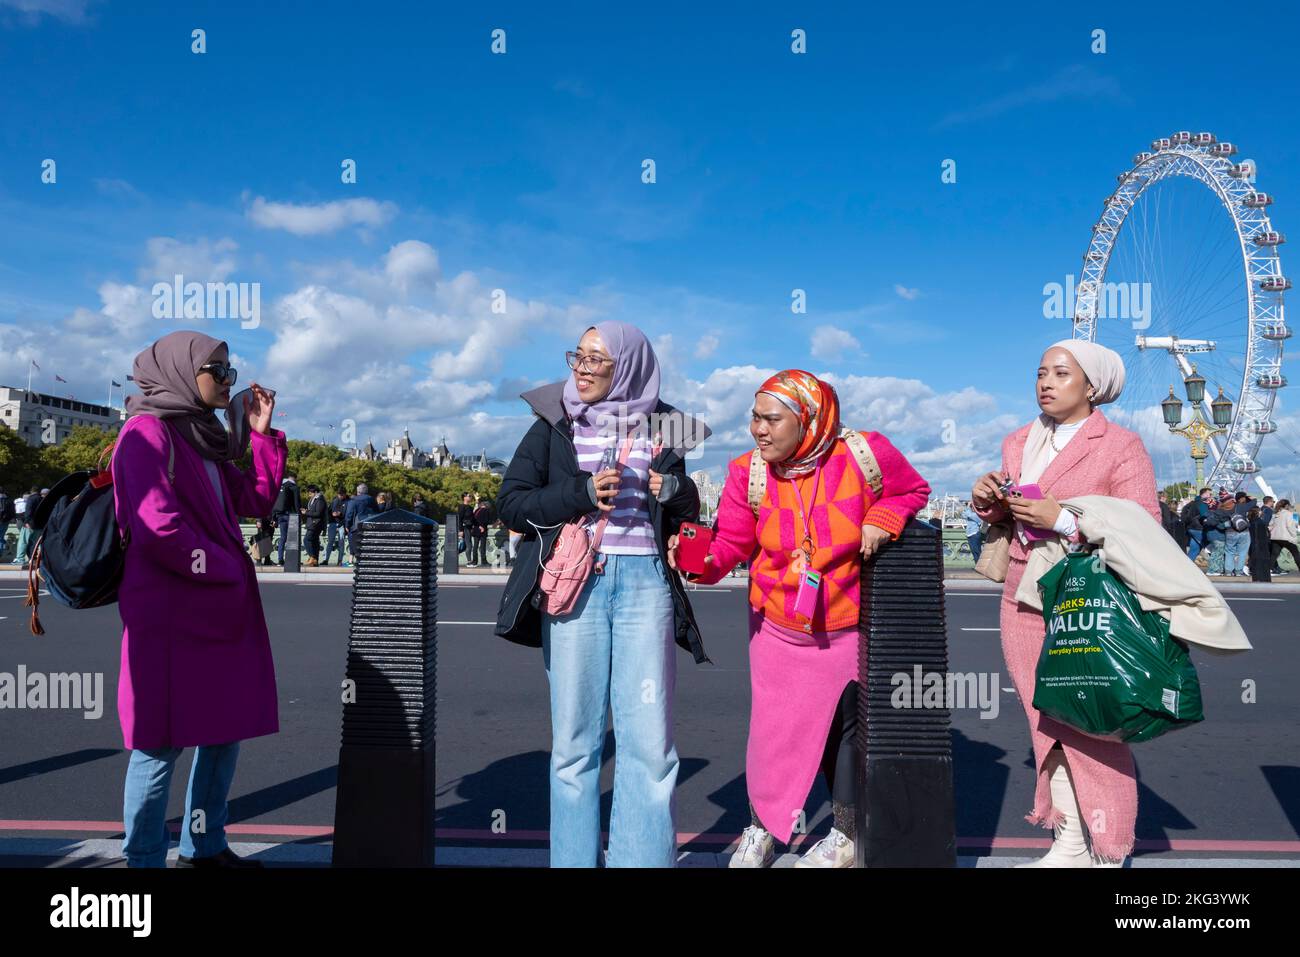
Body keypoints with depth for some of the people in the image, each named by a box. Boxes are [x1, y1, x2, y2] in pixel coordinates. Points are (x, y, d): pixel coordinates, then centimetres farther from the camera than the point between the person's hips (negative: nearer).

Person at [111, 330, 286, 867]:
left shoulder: (202, 439, 16)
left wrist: (263, 433, 8)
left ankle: (203, 847, 30)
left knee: (225, 731, 15)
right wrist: (225, 570, -11)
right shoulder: (147, 432, -11)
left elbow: (258, 500, 16)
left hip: (220, 611, 9)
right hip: (169, 614, -9)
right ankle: (144, 860, 15)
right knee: (161, 743, 0)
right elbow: (157, 528, -21)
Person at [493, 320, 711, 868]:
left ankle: (645, 858, 10)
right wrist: (581, 493, -12)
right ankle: (574, 858, 16)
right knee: (574, 739, 3)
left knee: (649, 738, -2)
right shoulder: (554, 426, 8)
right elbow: (511, 503, 1)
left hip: (645, 581, 1)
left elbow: (687, 513, 19)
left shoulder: (660, 426, 12)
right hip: (575, 582, 0)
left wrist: (676, 491, -4)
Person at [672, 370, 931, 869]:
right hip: (776, 626, 1)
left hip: (846, 626, -1)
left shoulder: (864, 454, -16)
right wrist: (701, 557, -33)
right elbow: (731, 542, -12)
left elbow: (913, 490, 1)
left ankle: (846, 835, 33)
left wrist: (881, 520, -17)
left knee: (842, 726, 8)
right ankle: (761, 829, 29)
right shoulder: (748, 472, -11)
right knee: (770, 727, 4)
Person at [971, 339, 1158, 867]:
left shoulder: (1121, 445, -5)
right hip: (1025, 601, 6)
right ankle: (1068, 844, 22)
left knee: (1092, 729, -2)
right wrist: (989, 499, -2)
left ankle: (1107, 853, 14)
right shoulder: (1019, 442, 12)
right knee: (1047, 724, 10)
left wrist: (1064, 520, -23)